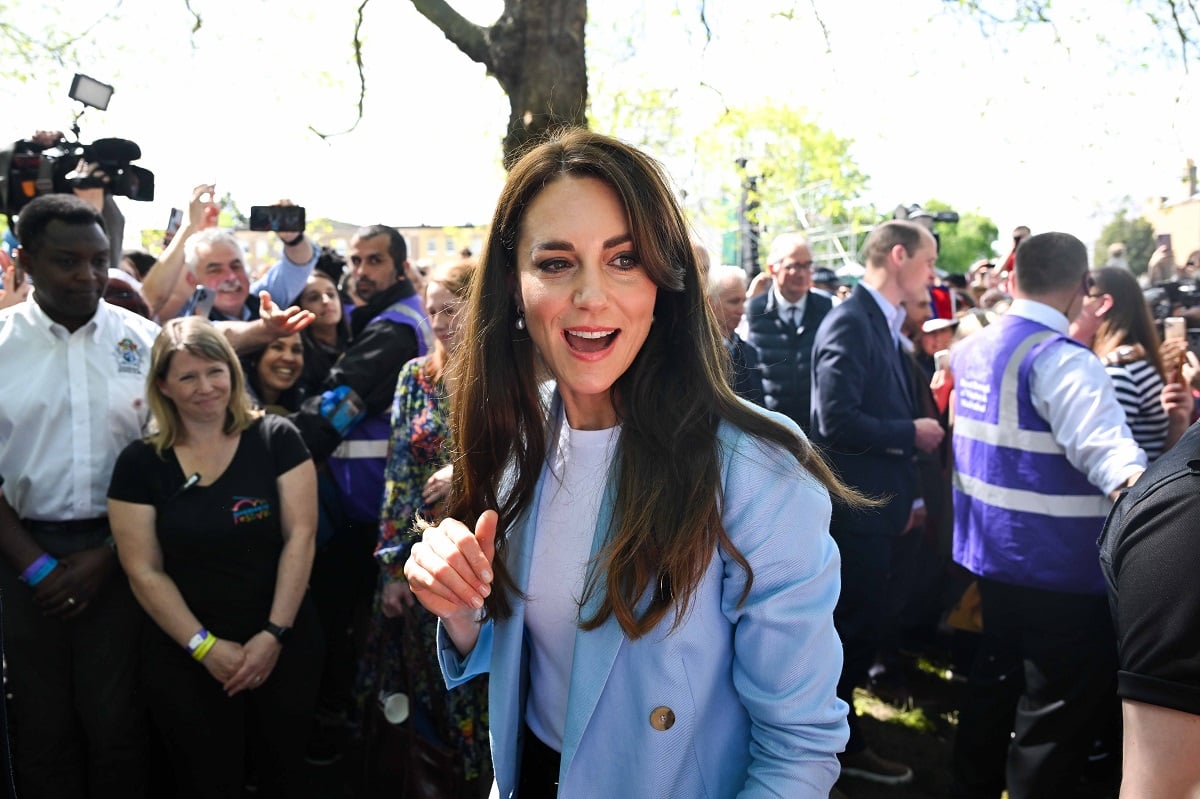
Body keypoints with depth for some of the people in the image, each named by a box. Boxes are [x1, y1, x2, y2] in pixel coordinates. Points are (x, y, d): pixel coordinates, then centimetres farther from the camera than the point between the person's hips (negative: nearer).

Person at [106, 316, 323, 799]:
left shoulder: (276, 438, -4)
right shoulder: (139, 463, -3)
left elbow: (300, 535, -8)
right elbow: (143, 571, -5)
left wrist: (274, 634, -14)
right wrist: (205, 647, -11)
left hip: (284, 643, 0)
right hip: (184, 657, 0)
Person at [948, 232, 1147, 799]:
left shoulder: (973, 348, 5)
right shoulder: (1061, 360, -20)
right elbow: (1106, 449, -35)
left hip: (994, 548, 9)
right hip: (1058, 562, -9)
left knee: (996, 678, 24)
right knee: (1058, 707, 6)